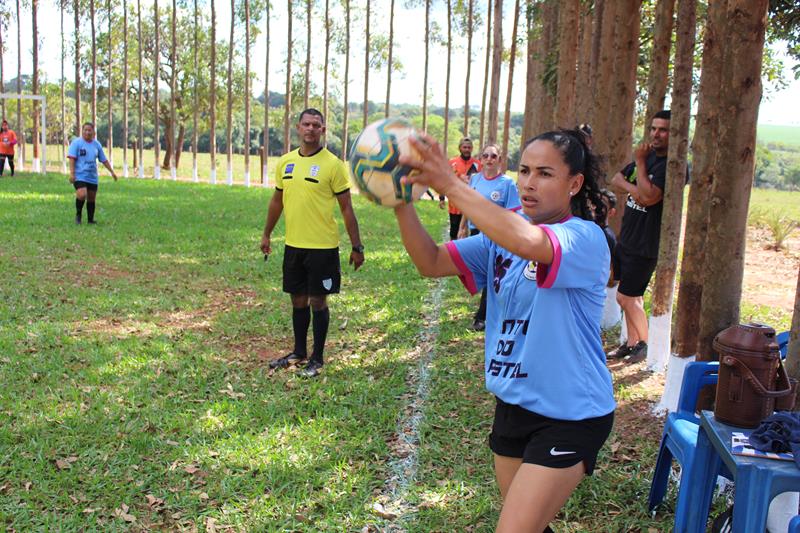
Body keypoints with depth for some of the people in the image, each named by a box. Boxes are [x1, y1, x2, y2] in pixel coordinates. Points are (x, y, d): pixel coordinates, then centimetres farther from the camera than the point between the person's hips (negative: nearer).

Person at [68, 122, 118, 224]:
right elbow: (72, 158, -10)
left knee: (92, 199, 8)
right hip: (80, 176, -5)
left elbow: (104, 160, 17)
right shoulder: (76, 142, -5)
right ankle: (78, 214, 2)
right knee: (82, 195, -22)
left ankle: (91, 219, 22)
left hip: (93, 177, 5)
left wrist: (112, 172, 14)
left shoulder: (97, 144, 10)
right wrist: (72, 173, -19)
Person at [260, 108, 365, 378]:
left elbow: (346, 207, -8)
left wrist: (357, 247, -9)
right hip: (293, 244, 5)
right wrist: (266, 234, 19)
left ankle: (317, 359, 17)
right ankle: (299, 352, 31)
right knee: (298, 299, 15)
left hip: (322, 246, -5)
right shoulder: (285, 161, 6)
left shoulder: (332, 164, -9)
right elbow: (277, 200, 17)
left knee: (318, 301, 3)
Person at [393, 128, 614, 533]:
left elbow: (528, 243, -42)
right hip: (512, 405, 7)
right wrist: (402, 204, -21)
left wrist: (450, 185, -41)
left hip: (569, 417, -7)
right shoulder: (503, 235, 3)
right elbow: (431, 263, -5)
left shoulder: (586, 238, -19)